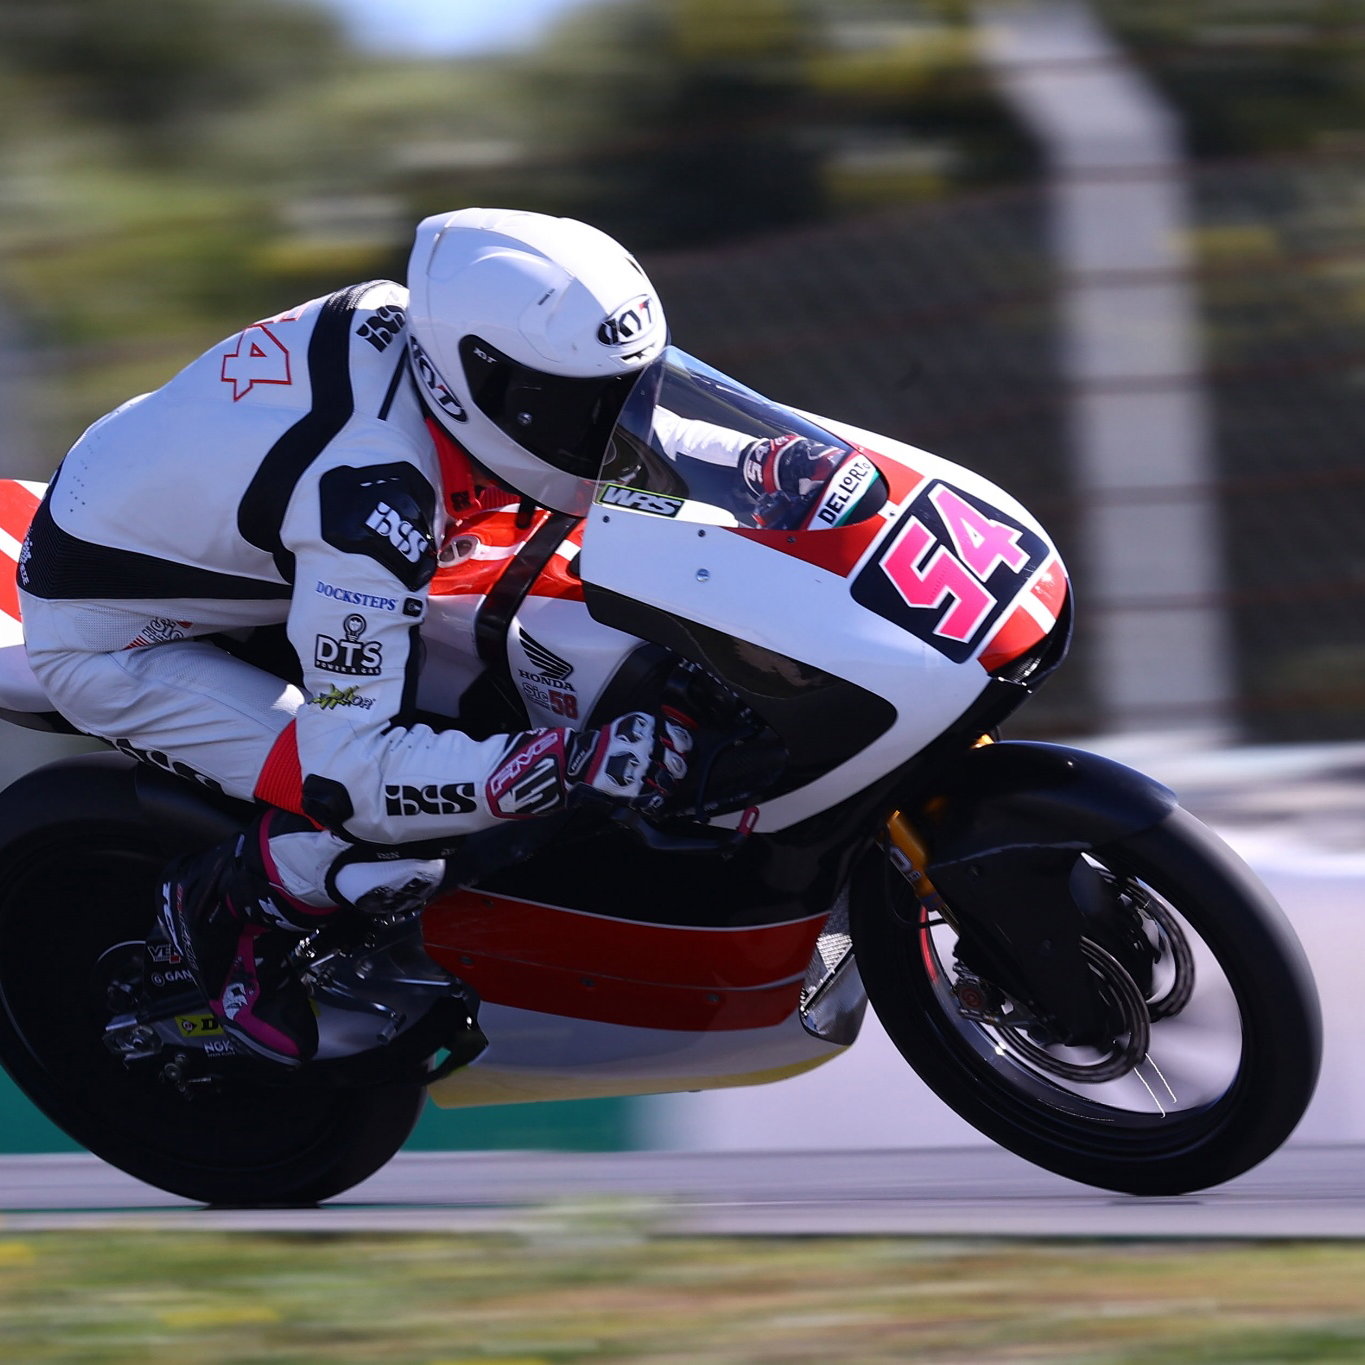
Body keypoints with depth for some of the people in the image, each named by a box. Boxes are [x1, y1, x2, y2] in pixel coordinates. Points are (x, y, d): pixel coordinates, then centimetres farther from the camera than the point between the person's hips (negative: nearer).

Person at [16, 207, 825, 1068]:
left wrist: (773, 468, -15)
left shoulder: (411, 322, -14)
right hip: (111, 635, -9)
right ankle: (224, 911, 4)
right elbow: (350, 769, -36)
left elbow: (624, 436, 3)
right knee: (382, 829, -24)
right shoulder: (371, 502, -38)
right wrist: (574, 767, -42)